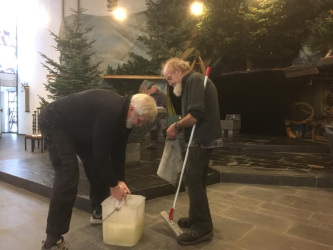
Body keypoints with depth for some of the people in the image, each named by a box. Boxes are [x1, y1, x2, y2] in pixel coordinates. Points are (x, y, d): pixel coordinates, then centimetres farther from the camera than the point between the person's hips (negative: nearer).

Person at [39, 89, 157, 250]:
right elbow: (101, 153, -31)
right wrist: (113, 185, -19)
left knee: (96, 165, 9)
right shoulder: (109, 112, -35)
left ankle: (99, 212, 28)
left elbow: (118, 149, 2)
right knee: (68, 176, -18)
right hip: (55, 123, -10)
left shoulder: (123, 114, -6)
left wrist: (120, 180, -2)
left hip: (79, 127, 10)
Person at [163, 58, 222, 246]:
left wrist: (177, 126, -11)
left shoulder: (194, 80, -12)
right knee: (196, 180, 16)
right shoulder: (194, 81, 21)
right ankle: (197, 218, 27)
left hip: (202, 139, -11)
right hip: (203, 138, 11)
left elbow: (196, 114, -24)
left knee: (193, 180, -8)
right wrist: (180, 128, 9)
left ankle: (203, 228, 1)